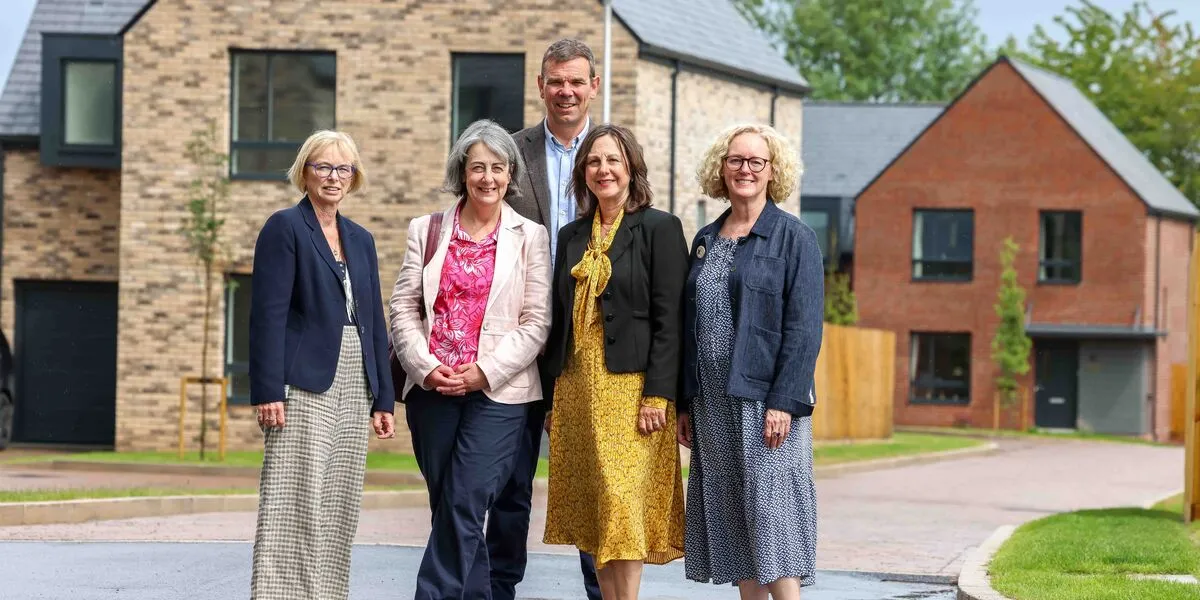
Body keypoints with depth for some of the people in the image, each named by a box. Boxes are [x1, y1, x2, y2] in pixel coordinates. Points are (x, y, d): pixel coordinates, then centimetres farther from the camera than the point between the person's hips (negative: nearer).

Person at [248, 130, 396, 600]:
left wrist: (382, 399, 13)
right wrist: (267, 391, -17)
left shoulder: (360, 240, 18)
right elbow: (268, 314, -9)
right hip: (304, 385, -7)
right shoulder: (284, 228, -2)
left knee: (340, 507, 5)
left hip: (354, 389, 7)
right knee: (295, 502, -11)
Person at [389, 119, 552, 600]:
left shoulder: (530, 236, 5)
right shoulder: (426, 231, 11)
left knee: (464, 505, -12)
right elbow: (404, 309, 6)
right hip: (432, 391, 3)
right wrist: (425, 367, -8)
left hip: (498, 393, -3)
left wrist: (484, 372, -10)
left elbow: (536, 323, 0)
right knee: (447, 508, 6)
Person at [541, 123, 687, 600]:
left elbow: (669, 319, -8)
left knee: (624, 503, -11)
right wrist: (552, 398, 11)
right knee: (596, 511, 6)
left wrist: (657, 396, -16)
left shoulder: (660, 229, -2)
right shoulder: (572, 237, 15)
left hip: (630, 387, -6)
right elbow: (560, 319, 17)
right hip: (576, 387, 6)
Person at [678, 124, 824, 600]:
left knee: (771, 515, -9)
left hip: (765, 399, -6)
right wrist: (685, 402, 11)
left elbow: (804, 328, -9)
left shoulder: (794, 238, -3)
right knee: (731, 522, 6)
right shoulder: (705, 240, 15)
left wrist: (784, 401, -18)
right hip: (712, 402, 6)